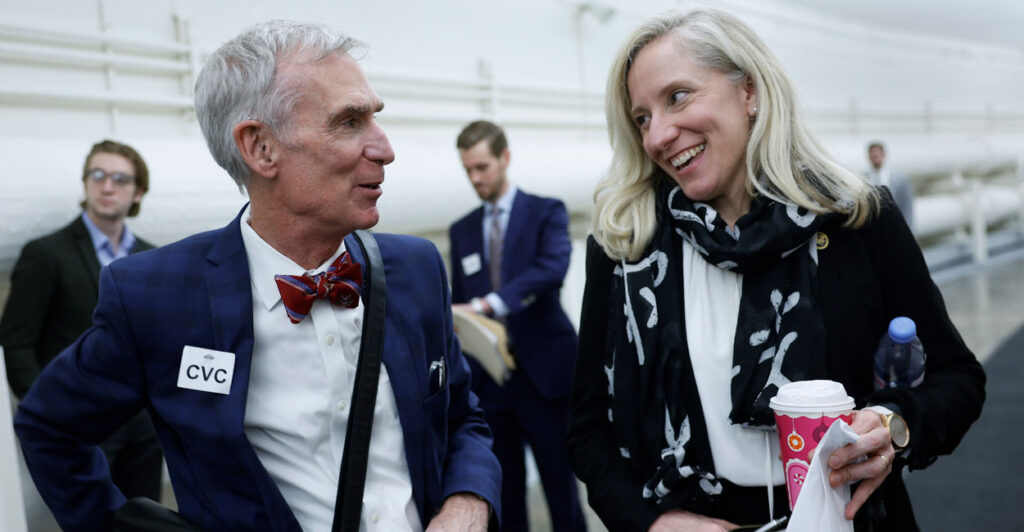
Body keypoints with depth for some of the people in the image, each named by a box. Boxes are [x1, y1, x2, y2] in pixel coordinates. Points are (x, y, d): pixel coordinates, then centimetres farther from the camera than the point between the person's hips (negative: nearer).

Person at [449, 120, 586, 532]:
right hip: (487, 377, 4)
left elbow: (553, 267, -19)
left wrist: (485, 304, -29)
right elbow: (460, 301, 16)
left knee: (560, 482, 2)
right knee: (503, 490, 9)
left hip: (542, 372, -4)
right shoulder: (462, 231, 13)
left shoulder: (547, 212, 1)